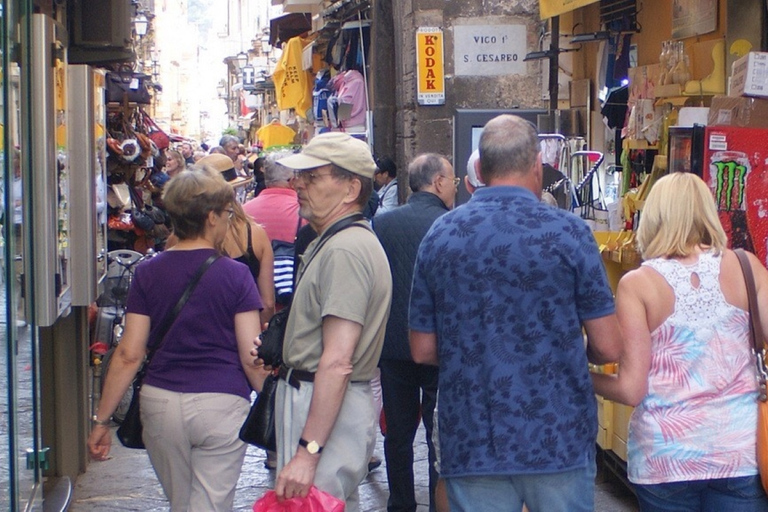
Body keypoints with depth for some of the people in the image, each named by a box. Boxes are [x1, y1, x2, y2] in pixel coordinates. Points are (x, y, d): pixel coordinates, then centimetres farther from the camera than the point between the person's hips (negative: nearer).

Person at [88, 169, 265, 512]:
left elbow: (129, 354, -3)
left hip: (161, 403, 3)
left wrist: (102, 419, 3)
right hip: (222, 405, -3)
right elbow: (251, 357, -9)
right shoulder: (235, 275, -6)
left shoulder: (148, 273, 1)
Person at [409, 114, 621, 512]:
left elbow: (423, 351, 7)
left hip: (469, 445, 2)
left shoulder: (439, 236, 1)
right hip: (559, 438, -2)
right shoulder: (567, 232, -8)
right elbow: (608, 348, -6)